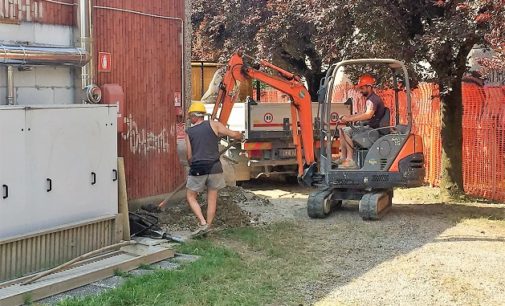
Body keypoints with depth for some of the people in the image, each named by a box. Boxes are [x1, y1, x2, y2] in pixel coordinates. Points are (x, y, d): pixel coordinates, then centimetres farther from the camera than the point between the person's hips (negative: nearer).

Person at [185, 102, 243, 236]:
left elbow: (189, 156, 6)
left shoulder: (189, 132, 4)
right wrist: (240, 135, 26)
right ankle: (208, 227, 16)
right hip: (214, 167, 1)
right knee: (212, 199, 12)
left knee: (191, 197, 14)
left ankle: (203, 223, 0)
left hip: (197, 169, -1)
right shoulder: (213, 125, 2)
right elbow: (233, 135, 3)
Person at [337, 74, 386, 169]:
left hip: (373, 129, -11)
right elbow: (366, 114, 25)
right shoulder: (372, 99, 18)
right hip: (370, 127, 11)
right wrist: (350, 116, 12)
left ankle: (350, 161, -27)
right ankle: (343, 157, 5)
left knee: (347, 132, -24)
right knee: (342, 130, 10)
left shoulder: (372, 100, -16)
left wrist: (350, 119, -32)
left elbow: (368, 115, -33)